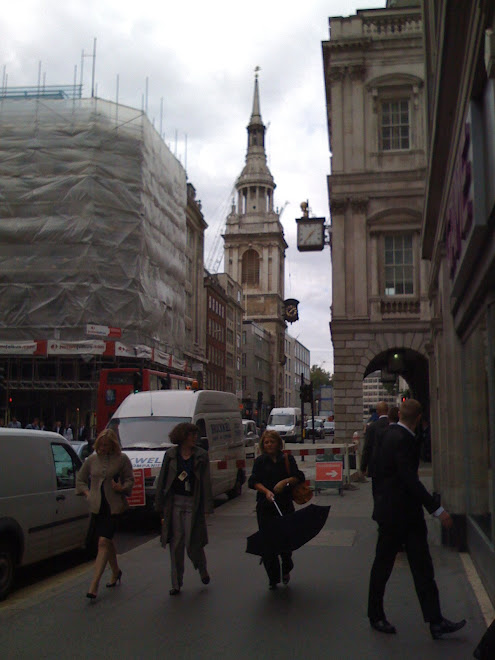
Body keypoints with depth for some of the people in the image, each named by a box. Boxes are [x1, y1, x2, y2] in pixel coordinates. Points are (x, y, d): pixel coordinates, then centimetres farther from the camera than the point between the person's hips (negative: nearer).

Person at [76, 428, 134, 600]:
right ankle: (115, 572, 39)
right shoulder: (91, 460, 7)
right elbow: (80, 480, 17)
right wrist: (87, 493, 3)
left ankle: (94, 585, -15)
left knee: (104, 542, -13)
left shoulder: (122, 459, -2)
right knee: (107, 542, 16)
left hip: (114, 507, -4)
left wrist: (122, 488, -17)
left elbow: (130, 479, 3)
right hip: (97, 507, 4)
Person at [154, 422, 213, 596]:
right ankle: (176, 583, 16)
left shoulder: (201, 455, 1)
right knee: (176, 544, 4)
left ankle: (202, 568, 32)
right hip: (174, 503, 1)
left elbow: (206, 482, -1)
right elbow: (162, 480, 6)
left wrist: (206, 508, -6)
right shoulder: (171, 454, 3)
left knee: (193, 543, 0)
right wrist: (160, 506, 4)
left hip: (192, 503, -1)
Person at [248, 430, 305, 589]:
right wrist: (266, 491, -19)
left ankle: (286, 570, 31)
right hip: (265, 506, 0)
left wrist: (285, 481, -16)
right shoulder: (260, 461, 6)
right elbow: (254, 481, -3)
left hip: (285, 504, 0)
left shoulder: (288, 460, 6)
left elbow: (299, 477, 1)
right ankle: (273, 578, 12)